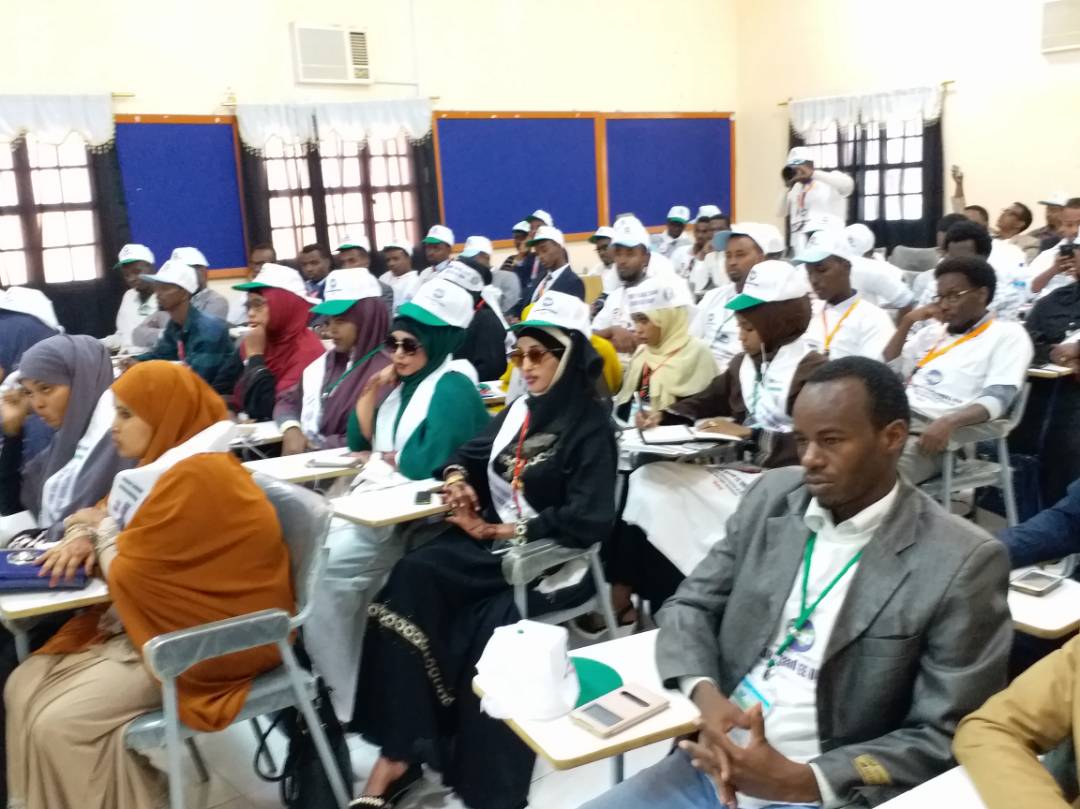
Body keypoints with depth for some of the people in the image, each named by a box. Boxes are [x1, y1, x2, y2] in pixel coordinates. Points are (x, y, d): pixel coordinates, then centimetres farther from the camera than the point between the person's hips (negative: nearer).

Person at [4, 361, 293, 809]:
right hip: (159, 622, 10)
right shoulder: (172, 462, 9)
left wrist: (102, 529, 0)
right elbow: (103, 514, 21)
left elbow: (130, 573, -20)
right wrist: (82, 535, -2)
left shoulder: (196, 477, -23)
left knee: (58, 722, -16)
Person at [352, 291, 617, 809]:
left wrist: (496, 530, -16)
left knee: (470, 631, -29)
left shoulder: (591, 426, -7)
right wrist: (457, 477, -3)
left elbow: (586, 521, -17)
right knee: (412, 578, -21)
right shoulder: (520, 409, 13)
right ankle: (398, 747, -21)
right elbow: (471, 454, 23)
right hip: (491, 543, 6)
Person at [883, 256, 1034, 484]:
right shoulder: (934, 331, 24)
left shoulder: (1008, 334, 4)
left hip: (937, 429, -6)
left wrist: (949, 422, -28)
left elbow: (997, 400, -10)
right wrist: (907, 322, 11)